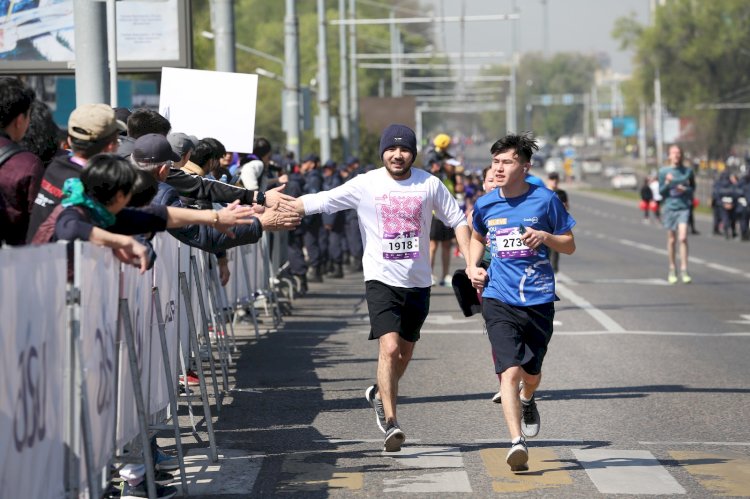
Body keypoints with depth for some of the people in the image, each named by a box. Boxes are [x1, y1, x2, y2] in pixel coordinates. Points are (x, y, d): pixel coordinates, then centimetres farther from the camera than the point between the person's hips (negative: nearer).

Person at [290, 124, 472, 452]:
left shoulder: (429, 185, 1)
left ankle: (380, 393, 43)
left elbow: (457, 219, 10)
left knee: (405, 351, 14)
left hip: (418, 281, 3)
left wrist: (469, 262, 1)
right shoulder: (366, 185, -4)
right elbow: (320, 201, -6)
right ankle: (390, 423, -14)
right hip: (381, 279, -3)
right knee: (389, 347, -18)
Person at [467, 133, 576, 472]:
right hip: (499, 300, 0)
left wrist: (544, 236, -14)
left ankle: (527, 401, 50)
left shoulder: (545, 200, -2)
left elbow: (570, 246, 6)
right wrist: (472, 266, 9)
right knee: (510, 370, -16)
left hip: (538, 300, 0)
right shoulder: (485, 205, 5)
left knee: (531, 372, 14)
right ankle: (516, 443, -21)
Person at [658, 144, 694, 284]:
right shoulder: (663, 171, 4)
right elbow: (661, 191, 4)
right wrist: (667, 183, -15)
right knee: (671, 240, 7)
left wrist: (685, 189, -9)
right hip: (669, 208, 1)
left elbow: (693, 189, 12)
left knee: (682, 238, -14)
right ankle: (672, 271, 19)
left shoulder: (687, 171, 4)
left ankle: (684, 271, -13)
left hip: (683, 208, -1)